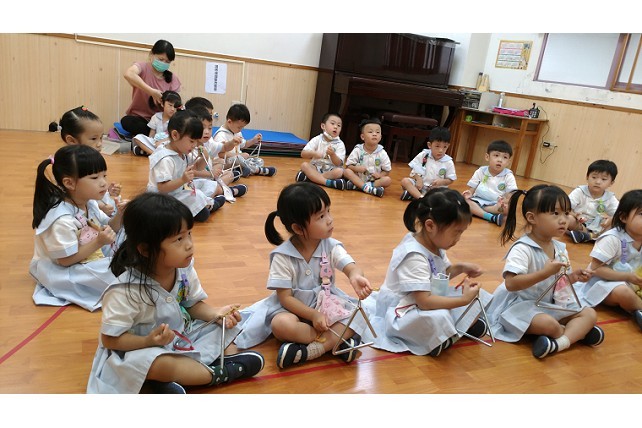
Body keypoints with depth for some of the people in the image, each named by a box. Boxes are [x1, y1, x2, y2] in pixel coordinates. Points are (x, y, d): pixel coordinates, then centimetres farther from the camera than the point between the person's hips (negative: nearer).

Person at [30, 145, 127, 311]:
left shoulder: (89, 203, -5)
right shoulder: (62, 220, -31)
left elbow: (107, 230, 5)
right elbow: (66, 260, -26)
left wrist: (119, 215, -14)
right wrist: (98, 242, -29)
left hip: (91, 258, 9)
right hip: (62, 272, -9)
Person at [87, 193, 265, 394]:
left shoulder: (184, 270, -12)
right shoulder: (126, 290, -28)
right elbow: (110, 339, -20)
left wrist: (216, 313, -15)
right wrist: (149, 341, -35)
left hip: (181, 338, 7)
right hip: (140, 349, -6)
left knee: (223, 328, -3)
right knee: (162, 365, -37)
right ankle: (220, 373, -15)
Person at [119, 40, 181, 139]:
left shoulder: (172, 78, 2)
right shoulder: (143, 67, -8)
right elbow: (128, 74, -33)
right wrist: (152, 92, -39)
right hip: (139, 117, -1)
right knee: (127, 121, -34)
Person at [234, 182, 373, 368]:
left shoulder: (331, 246, -10)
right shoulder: (282, 256, -17)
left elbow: (350, 267, -26)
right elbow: (285, 297, -16)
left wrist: (356, 276, -51)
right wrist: (313, 315, -27)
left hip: (328, 304, 3)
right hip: (294, 308, -2)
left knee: (359, 316, -22)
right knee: (281, 325, -34)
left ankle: (311, 350, -30)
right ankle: (339, 339, -25)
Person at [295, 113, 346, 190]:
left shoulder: (340, 144, -3)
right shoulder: (317, 140, -2)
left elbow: (338, 164, -12)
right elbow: (303, 154, -8)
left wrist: (332, 154, -31)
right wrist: (313, 153, -28)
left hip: (331, 170, -1)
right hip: (315, 168, 1)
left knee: (339, 171, -31)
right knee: (304, 165, -26)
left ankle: (309, 177, -32)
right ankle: (328, 182, -38)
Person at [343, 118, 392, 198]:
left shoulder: (382, 153, -4)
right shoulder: (358, 150, -6)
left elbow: (387, 170, 1)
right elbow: (348, 165, -4)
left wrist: (380, 175, -20)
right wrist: (356, 168, -25)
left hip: (374, 180, 1)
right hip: (358, 178, -1)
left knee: (388, 180, -25)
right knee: (347, 171, -24)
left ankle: (356, 186, -33)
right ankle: (367, 188, -39)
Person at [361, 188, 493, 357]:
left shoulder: (434, 244, -1)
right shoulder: (414, 256, -30)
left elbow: (443, 272, 17)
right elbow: (424, 302, -35)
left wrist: (461, 267, -2)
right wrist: (464, 299, -30)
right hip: (401, 311, -9)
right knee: (437, 318, -39)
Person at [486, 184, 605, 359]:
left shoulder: (560, 248, 4)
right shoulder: (522, 249, -22)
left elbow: (556, 282, 15)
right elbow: (511, 284, -30)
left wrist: (572, 277, -6)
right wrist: (546, 272, -32)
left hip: (547, 304, 9)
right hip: (519, 304, -9)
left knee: (590, 313, 2)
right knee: (548, 324, -34)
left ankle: (560, 342, -20)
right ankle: (579, 331, -3)